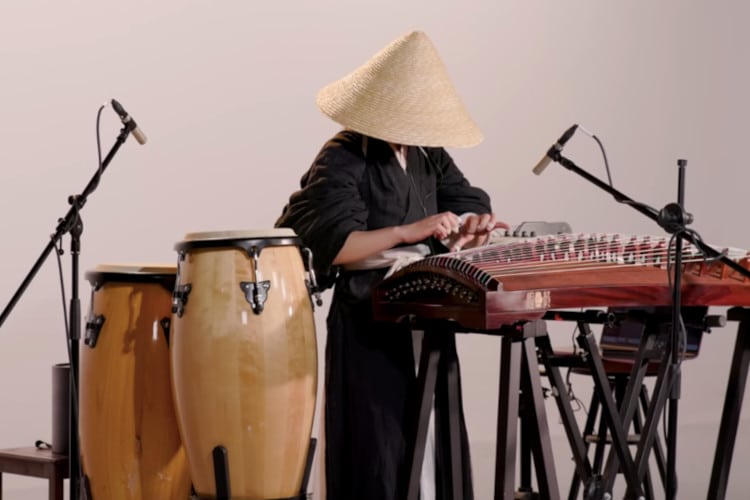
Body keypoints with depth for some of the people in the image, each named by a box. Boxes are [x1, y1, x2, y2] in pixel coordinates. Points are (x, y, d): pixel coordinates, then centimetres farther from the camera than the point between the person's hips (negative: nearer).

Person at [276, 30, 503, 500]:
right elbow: (331, 245, -23)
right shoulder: (342, 161, -12)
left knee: (436, 447, 11)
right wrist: (409, 232, -28)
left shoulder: (429, 153, 11)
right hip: (371, 325, -7)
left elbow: (470, 205, 9)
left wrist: (472, 227, -14)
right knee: (379, 451, -5)